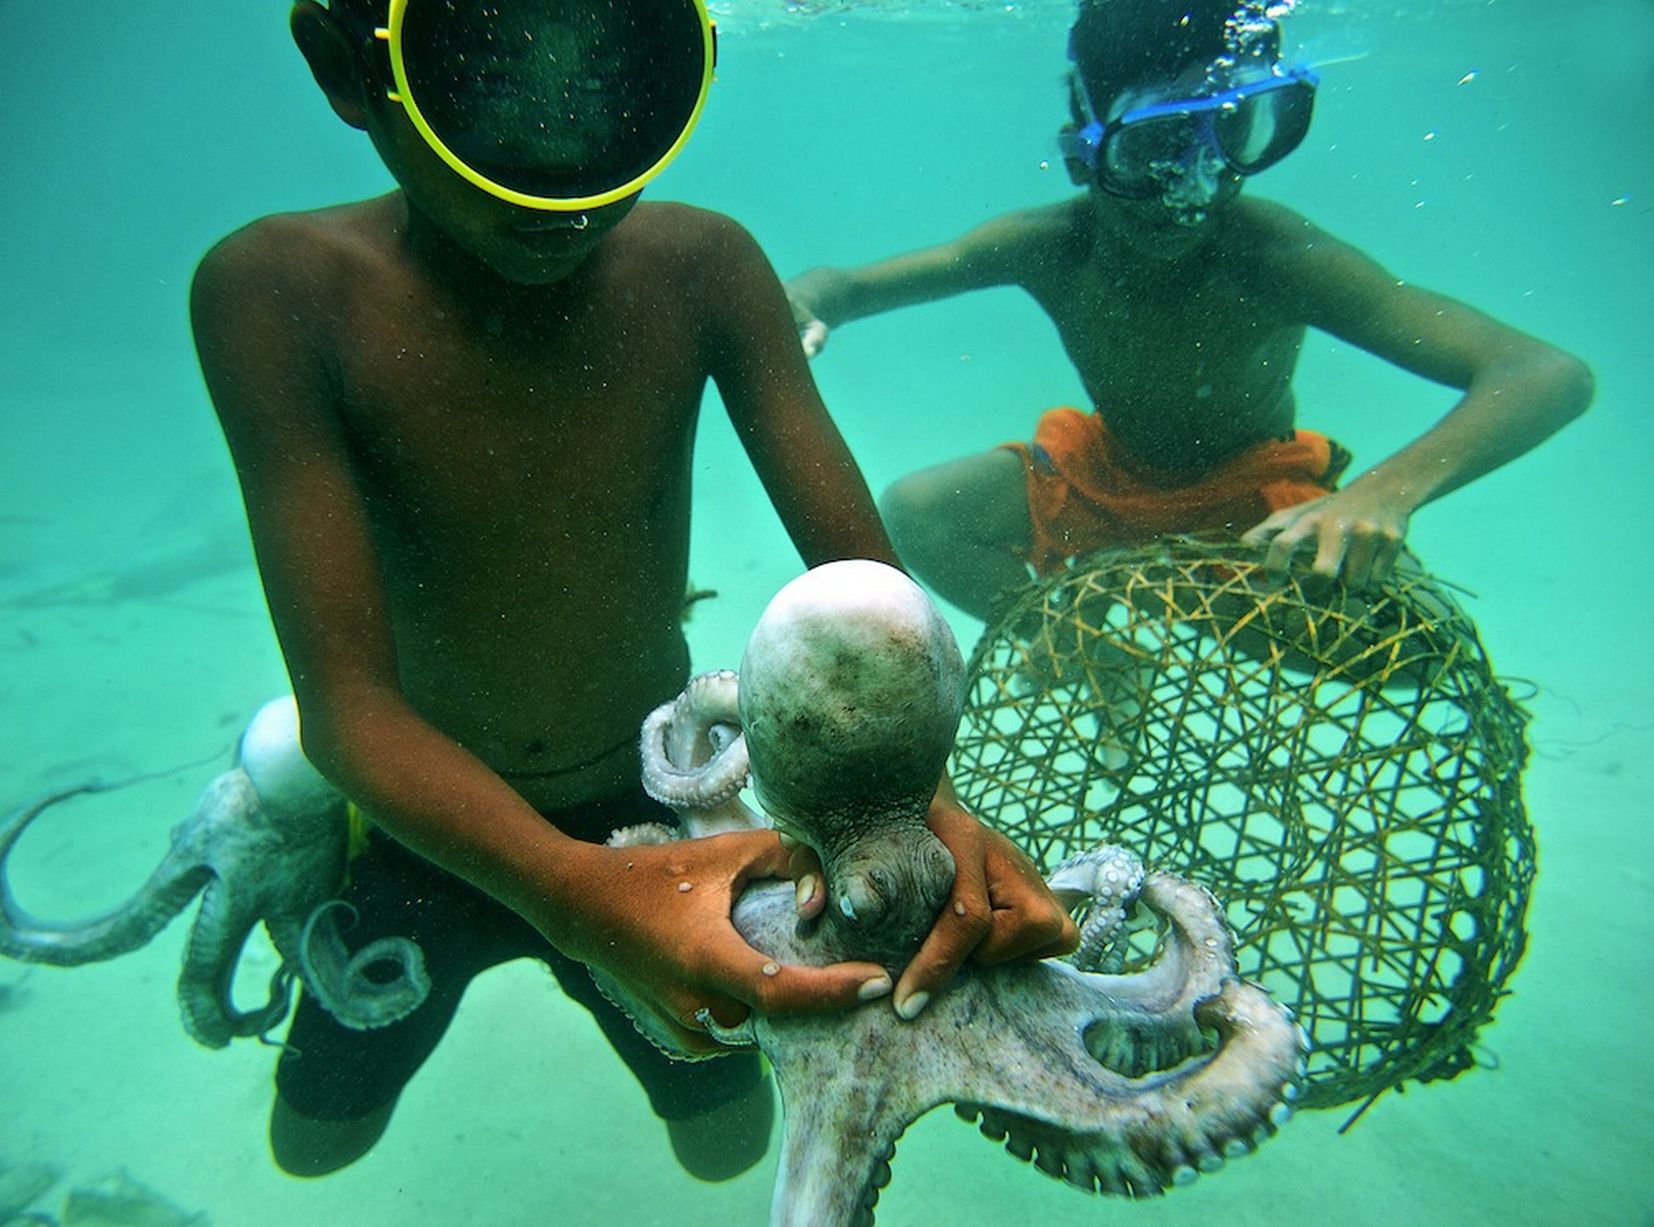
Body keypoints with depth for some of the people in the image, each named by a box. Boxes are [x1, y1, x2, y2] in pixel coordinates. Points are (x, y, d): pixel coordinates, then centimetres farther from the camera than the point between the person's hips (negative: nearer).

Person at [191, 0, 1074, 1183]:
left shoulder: (703, 268, -20)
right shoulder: (279, 294, -27)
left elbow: (860, 578, -22)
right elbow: (348, 699, -32)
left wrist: (919, 799, -42)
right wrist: (579, 892, -50)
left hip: (646, 809, 2)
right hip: (425, 821, 0)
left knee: (732, 1143, 20)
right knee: (317, 1141, 27)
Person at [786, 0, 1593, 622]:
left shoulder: (1273, 258, -32)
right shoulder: (1049, 247, -22)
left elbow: (1550, 375, -36)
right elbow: (846, 284, -12)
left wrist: (1388, 491, -55)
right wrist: (807, 302, -37)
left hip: (1255, 496, -2)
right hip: (1102, 472, 3)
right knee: (914, 513, -16)